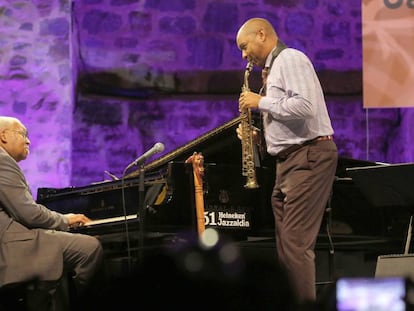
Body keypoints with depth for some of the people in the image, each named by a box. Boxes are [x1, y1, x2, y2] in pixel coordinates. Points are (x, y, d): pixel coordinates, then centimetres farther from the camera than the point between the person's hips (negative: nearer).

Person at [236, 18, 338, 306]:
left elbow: (305, 107, -23)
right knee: (286, 244, 7)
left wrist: (261, 102, -12)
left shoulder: (290, 59, -8)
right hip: (291, 160, 10)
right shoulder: (275, 68, 22)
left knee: (296, 243, -15)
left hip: (309, 157, -10)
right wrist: (260, 134, 7)